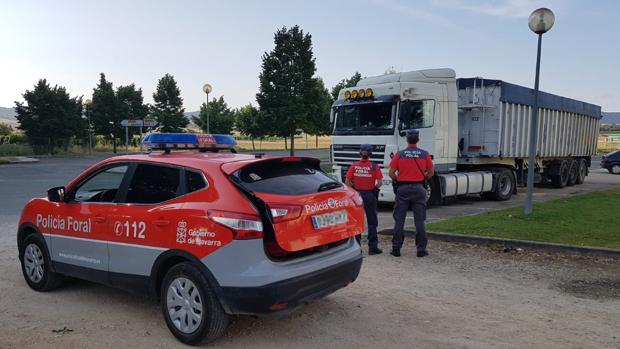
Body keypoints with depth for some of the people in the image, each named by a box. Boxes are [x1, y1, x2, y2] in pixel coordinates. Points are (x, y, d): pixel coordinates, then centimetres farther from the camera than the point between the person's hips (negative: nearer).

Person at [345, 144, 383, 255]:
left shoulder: (354, 166, -3)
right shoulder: (374, 166, -8)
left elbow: (347, 182, -6)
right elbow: (379, 183, -12)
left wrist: (355, 187, 8)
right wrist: (373, 187, 7)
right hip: (370, 195, -2)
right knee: (372, 222, 8)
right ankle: (373, 247, 9)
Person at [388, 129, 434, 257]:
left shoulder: (399, 154, -2)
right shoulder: (425, 154, 0)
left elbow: (391, 173, -3)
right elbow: (431, 172, 5)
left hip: (402, 189, 0)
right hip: (419, 189, 0)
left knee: (399, 220, 5)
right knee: (419, 221, 5)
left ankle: (396, 249, 9)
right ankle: (421, 249, 7)